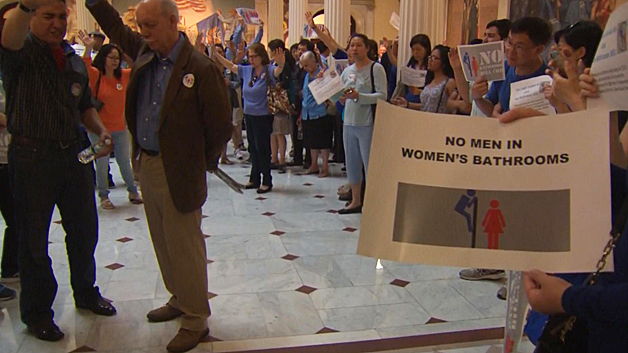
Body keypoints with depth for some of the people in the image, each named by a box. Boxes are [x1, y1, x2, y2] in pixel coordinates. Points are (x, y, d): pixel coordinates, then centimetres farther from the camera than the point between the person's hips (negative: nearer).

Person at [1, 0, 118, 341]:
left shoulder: (75, 61, 12)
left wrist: (100, 130, 0)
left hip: (74, 153, 6)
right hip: (32, 156, -5)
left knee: (84, 229, 15)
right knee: (33, 238, 6)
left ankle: (85, 292, 37)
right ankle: (36, 313, 23)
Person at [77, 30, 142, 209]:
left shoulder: (124, 75, 2)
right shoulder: (95, 75, -9)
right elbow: (85, 68, -29)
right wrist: (88, 49, -43)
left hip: (120, 127, 4)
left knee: (125, 162, 15)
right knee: (102, 164, 3)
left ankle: (133, 191, 29)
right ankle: (104, 197, 16)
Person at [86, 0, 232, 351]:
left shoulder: (201, 69, -17)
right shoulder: (144, 51, 5)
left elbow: (221, 127, -12)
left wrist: (201, 164, -1)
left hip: (177, 173, -7)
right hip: (147, 165, 8)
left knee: (185, 248, 1)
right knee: (164, 244, 19)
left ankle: (196, 321, 15)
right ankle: (179, 300, 37)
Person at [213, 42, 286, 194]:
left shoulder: (269, 70, -12)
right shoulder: (247, 70, 6)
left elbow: (277, 71, -33)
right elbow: (230, 66, 16)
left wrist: (281, 64, -55)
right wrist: (215, 55, 9)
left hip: (263, 116, -7)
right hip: (249, 115, 7)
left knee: (262, 148, -3)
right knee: (253, 148, 15)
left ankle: (267, 181, 7)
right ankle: (254, 179, 25)